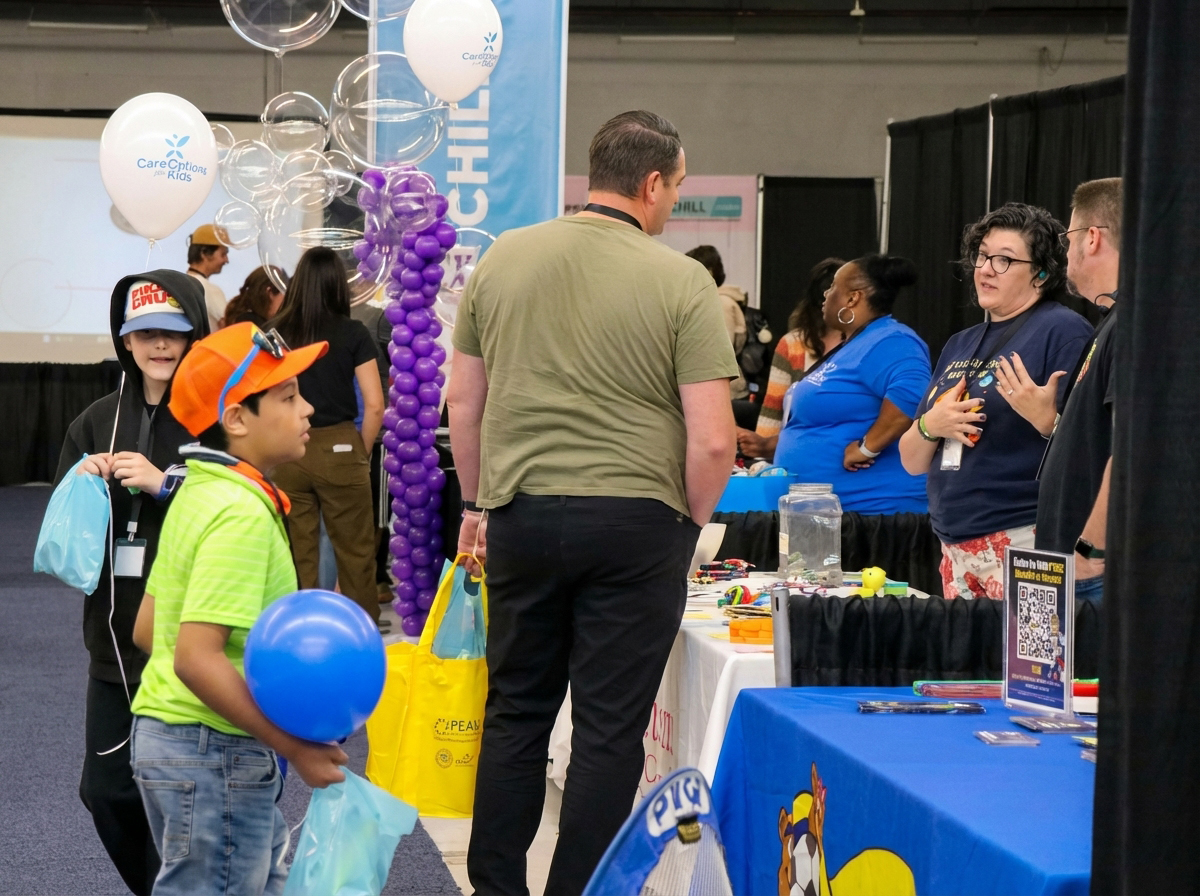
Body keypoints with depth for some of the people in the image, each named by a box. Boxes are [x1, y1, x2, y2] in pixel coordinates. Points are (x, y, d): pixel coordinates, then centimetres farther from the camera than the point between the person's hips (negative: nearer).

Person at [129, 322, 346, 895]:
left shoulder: (200, 493, 11)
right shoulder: (242, 514, -20)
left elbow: (145, 630, 15)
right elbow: (196, 657, -28)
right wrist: (293, 748, -22)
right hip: (214, 754, -10)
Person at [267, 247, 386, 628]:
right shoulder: (353, 334, -3)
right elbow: (374, 406, -6)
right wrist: (363, 453, 8)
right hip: (339, 450, -2)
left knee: (297, 554, 9)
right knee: (354, 552, 8)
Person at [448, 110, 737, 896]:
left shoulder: (502, 260, 3)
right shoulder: (683, 283, -8)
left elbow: (463, 401, 9)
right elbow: (712, 439, -11)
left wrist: (476, 502, 20)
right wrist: (693, 521, 5)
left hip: (521, 514, 3)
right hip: (634, 521, -3)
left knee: (516, 713, 15)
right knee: (609, 728, 5)